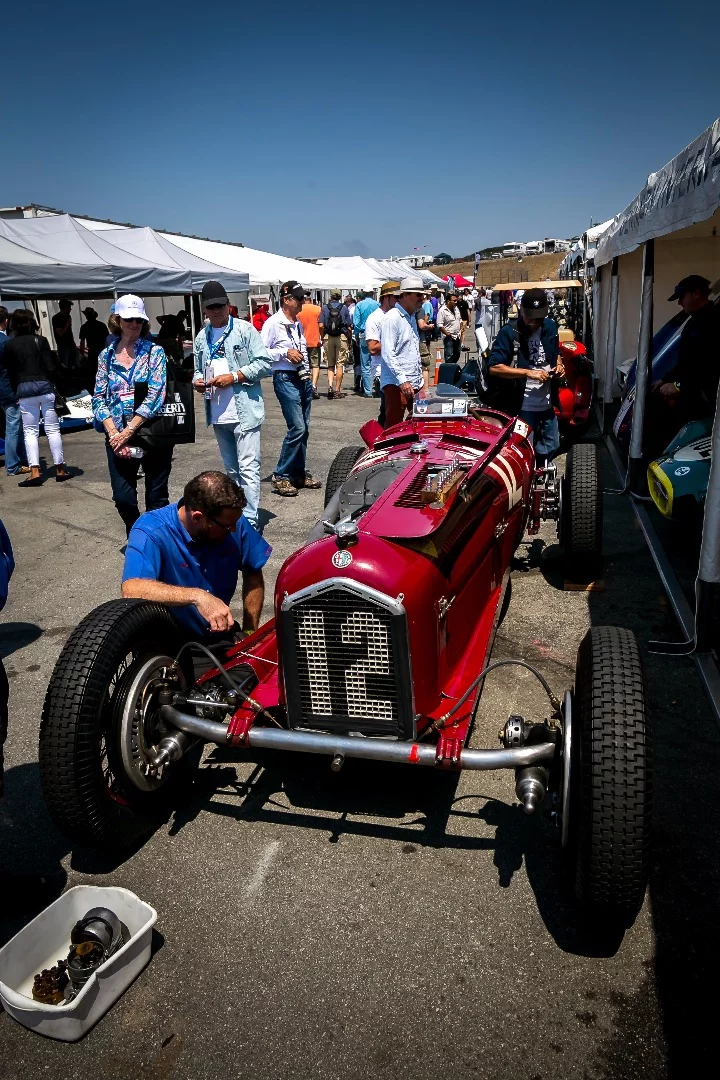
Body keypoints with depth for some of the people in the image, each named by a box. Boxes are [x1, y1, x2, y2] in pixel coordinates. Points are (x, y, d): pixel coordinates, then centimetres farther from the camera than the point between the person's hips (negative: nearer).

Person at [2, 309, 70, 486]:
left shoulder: (9, 345, 3)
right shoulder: (40, 341, -1)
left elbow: (10, 373, 5)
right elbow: (50, 367, -4)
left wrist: (16, 392, 13)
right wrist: (51, 385, 9)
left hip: (24, 389, 1)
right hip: (44, 386, -1)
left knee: (30, 431, 4)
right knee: (52, 428, 5)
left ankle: (35, 472, -6)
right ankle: (60, 469, 8)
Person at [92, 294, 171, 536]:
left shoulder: (155, 352, -1)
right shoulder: (106, 355, 8)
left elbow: (155, 395, -11)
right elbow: (99, 398, 6)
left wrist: (128, 431, -15)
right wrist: (113, 433, -9)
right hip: (117, 436, 3)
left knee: (156, 498, 5)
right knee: (123, 498, 1)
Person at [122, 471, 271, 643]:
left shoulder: (232, 521, -9)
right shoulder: (150, 531, -23)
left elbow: (253, 575, 5)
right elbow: (132, 590, -38)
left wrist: (250, 634, -2)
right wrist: (197, 596, -45)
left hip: (220, 638, 4)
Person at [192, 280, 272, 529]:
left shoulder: (245, 329, -2)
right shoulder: (202, 338, 12)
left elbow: (264, 363, -7)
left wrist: (234, 377, -15)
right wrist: (197, 380, -1)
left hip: (244, 410, -6)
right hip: (218, 413, 6)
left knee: (248, 468, -9)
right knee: (231, 469, 15)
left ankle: (250, 522, -6)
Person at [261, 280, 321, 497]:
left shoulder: (298, 324, 16)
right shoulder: (273, 323, -8)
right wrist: (285, 353, -17)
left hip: (303, 379, 8)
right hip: (285, 379, -8)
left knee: (304, 429, 9)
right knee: (297, 428, -14)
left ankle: (299, 473, 20)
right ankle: (280, 476, -4)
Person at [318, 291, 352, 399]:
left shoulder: (325, 307, 3)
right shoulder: (344, 308, 2)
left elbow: (321, 326, -4)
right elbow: (349, 327, -1)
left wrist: (323, 338, 8)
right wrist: (349, 340, 9)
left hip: (328, 337, 1)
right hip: (342, 337, -1)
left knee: (330, 364, 11)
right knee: (340, 364, 4)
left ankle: (330, 386, -8)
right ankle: (337, 390, 4)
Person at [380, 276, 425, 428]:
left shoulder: (411, 318, 19)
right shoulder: (392, 318, -9)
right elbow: (387, 354, -18)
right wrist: (402, 380, -23)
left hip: (415, 384, 9)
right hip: (396, 384, -9)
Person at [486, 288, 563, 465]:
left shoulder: (550, 327, 6)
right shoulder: (509, 332, -13)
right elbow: (494, 367, -19)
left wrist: (559, 365, 0)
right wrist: (528, 372, -23)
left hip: (547, 404, 6)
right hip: (522, 406, -6)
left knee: (551, 447, 18)